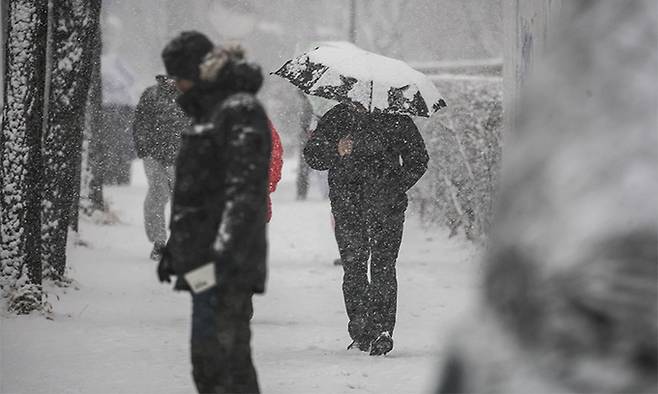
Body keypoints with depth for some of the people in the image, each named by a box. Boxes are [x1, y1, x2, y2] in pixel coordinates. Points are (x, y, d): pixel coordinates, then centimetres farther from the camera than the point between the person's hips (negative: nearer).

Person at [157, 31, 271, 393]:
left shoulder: (241, 111, -11)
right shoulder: (209, 112, 20)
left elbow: (244, 191, -20)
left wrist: (222, 255, -27)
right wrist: (173, 249, 26)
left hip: (228, 262, -10)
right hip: (205, 259, 10)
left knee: (219, 357, -15)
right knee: (208, 363, 13)